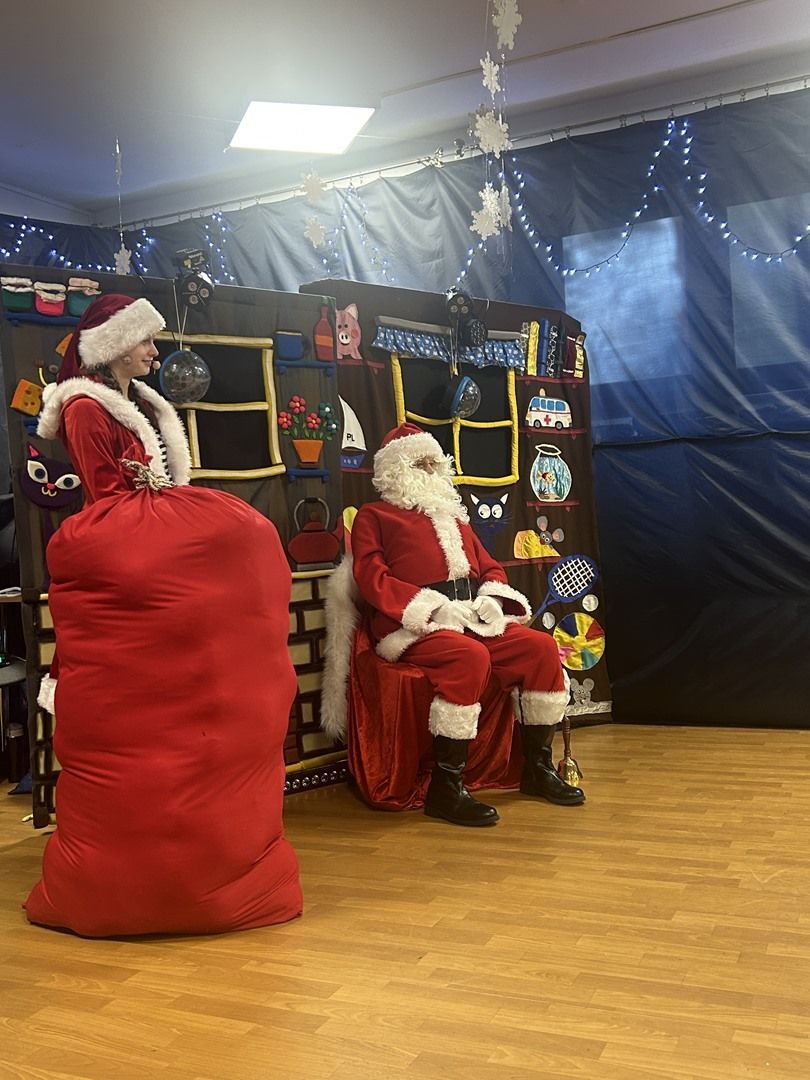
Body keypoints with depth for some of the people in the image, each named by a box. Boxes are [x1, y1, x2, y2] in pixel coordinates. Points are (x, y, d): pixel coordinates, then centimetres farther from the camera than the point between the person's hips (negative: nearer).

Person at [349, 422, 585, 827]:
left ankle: (538, 767, 0)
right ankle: (445, 787, -27)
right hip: (415, 626, -6)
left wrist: (493, 599, -1)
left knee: (541, 647, -14)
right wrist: (431, 608, -17)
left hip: (473, 618, 6)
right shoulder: (374, 515, 10)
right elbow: (372, 577, -5)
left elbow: (489, 566, 24)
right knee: (471, 657, -35)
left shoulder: (453, 516, 29)